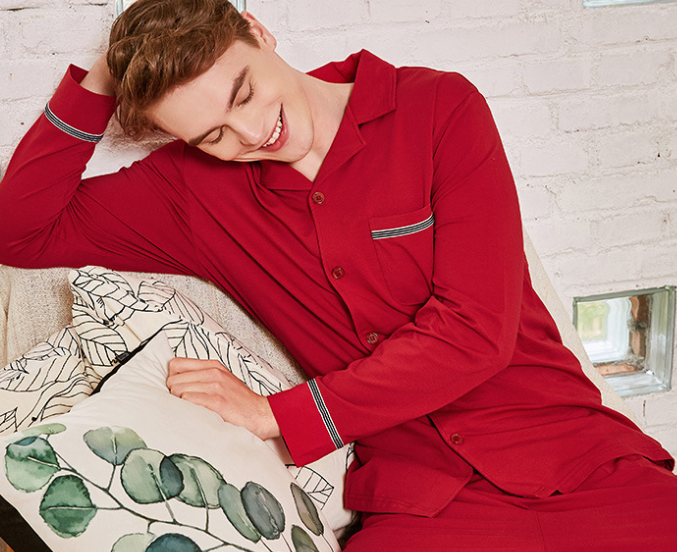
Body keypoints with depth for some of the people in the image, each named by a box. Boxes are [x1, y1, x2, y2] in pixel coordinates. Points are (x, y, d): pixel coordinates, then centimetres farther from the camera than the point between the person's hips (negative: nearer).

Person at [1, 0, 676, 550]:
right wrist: (96, 83, 0)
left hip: (577, 458, 0)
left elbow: (476, 326, -7)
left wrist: (278, 415, -7)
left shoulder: (439, 108, 1)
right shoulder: (194, 188, 8)